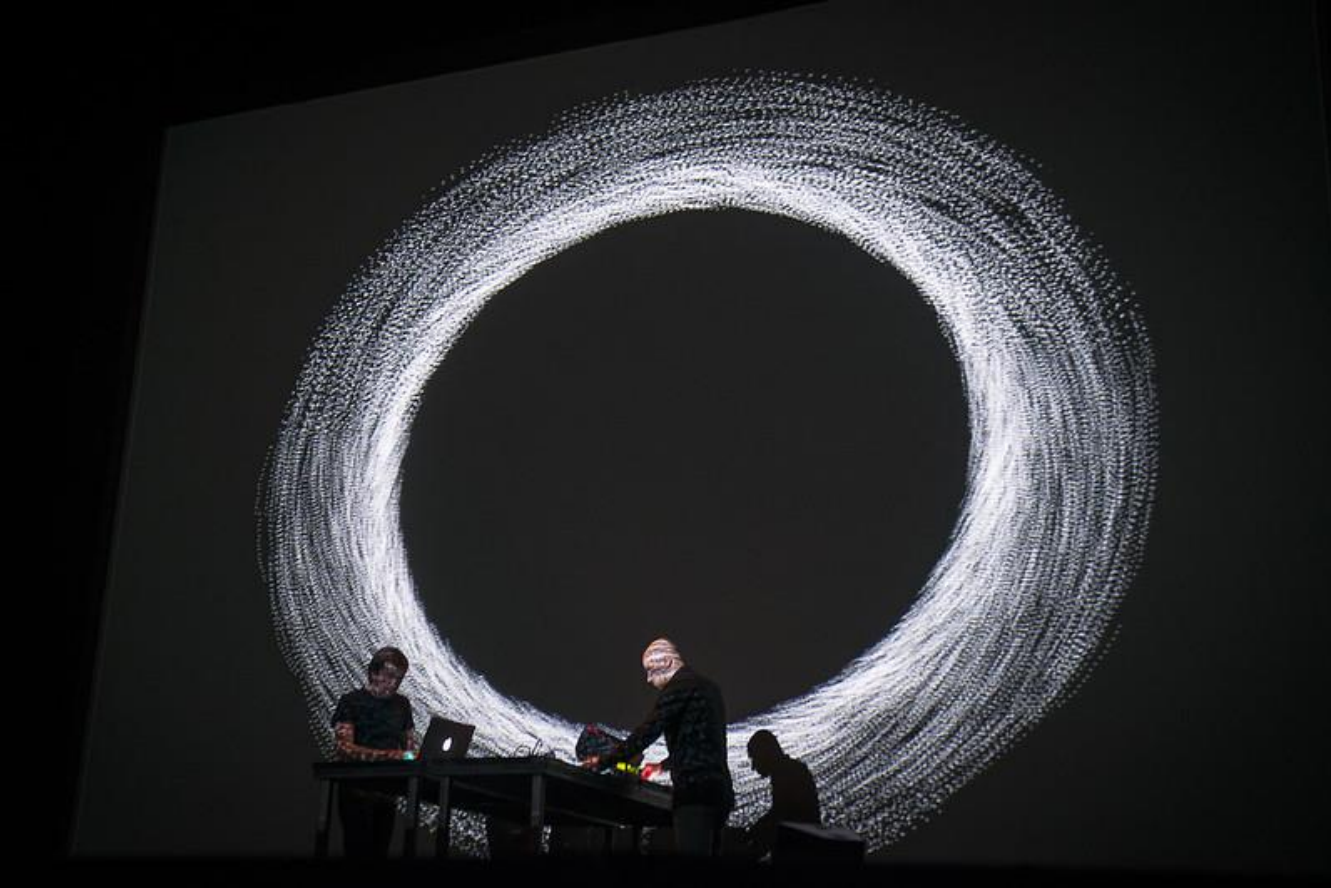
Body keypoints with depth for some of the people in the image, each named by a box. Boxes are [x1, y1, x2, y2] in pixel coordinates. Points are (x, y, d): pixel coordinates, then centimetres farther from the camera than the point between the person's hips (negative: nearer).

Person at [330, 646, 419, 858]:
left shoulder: (402, 704, 12)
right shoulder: (351, 702, -5)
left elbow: (412, 743, 15)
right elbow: (342, 747, -16)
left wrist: (416, 754, -11)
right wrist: (388, 756, -28)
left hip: (388, 792, 5)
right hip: (357, 791, -5)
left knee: (380, 851, 5)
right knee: (359, 850, -11)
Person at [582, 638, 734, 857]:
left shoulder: (678, 686, -5)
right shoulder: (708, 687, 22)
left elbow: (647, 732, -12)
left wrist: (605, 760, -5)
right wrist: (664, 765, 41)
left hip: (695, 789, -9)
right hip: (718, 788, 9)